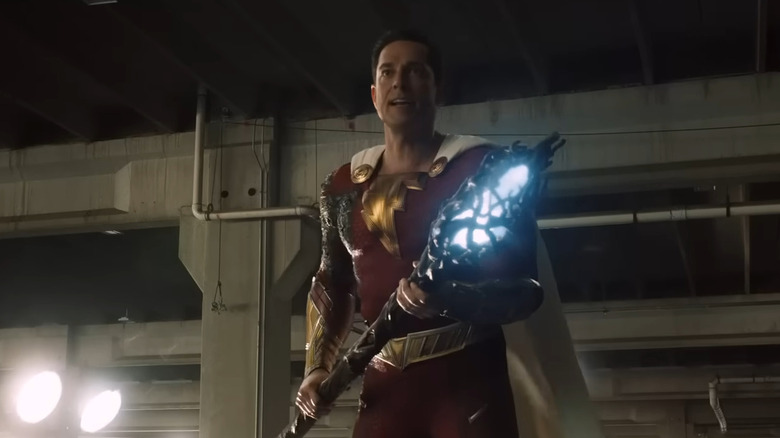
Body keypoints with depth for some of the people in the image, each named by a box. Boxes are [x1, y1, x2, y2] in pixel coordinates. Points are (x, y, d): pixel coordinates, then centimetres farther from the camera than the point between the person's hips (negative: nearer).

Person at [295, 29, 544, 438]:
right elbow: (330, 283, 21)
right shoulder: (344, 186, 11)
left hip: (468, 376, -4)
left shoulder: (478, 167, -2)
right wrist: (318, 367, 9)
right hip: (385, 384, 4)